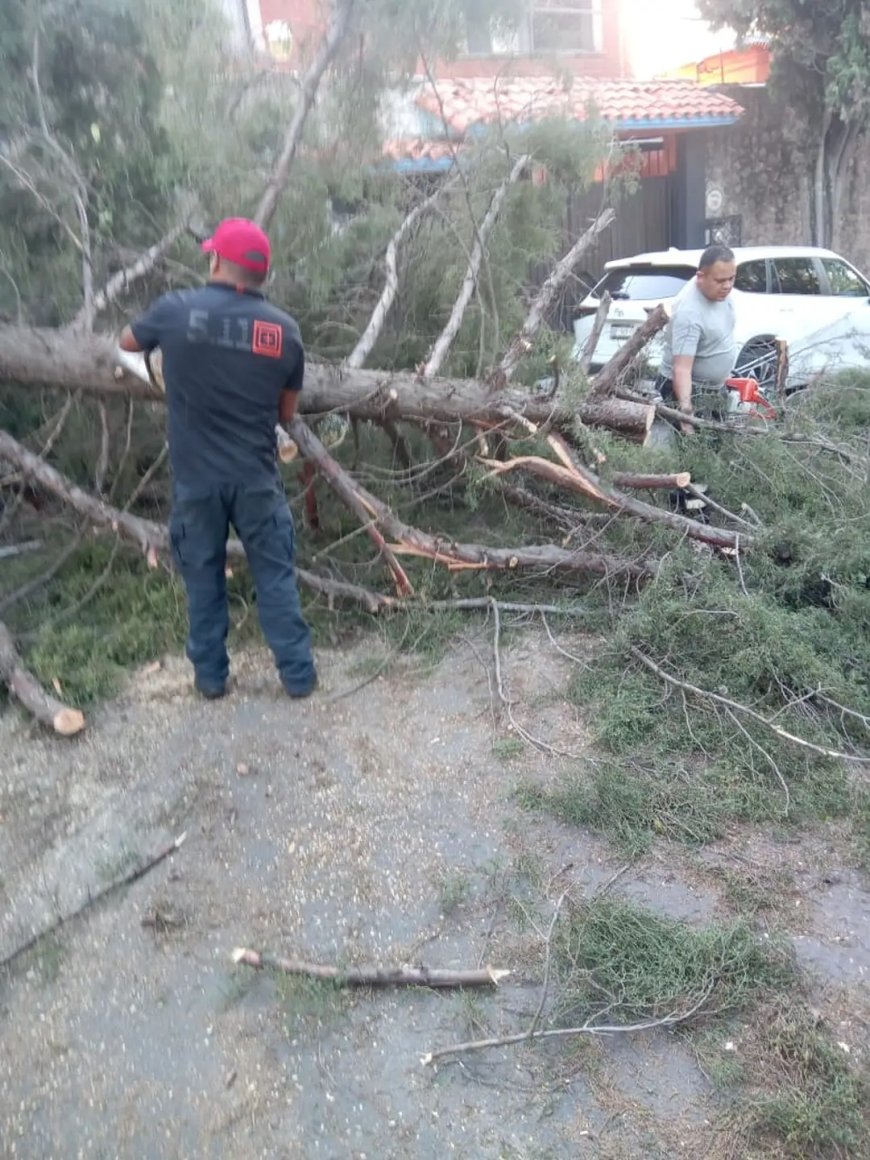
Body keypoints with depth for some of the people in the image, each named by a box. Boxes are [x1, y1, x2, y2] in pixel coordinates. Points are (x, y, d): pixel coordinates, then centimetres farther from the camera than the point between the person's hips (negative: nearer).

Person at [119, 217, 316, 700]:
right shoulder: (284, 328, -5)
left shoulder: (175, 309, -8)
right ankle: (298, 674, 19)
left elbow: (127, 341, 14)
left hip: (196, 478, 0)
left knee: (203, 576, 16)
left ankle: (210, 675, 27)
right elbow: (287, 413, 5)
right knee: (275, 576, 12)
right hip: (257, 477, 0)